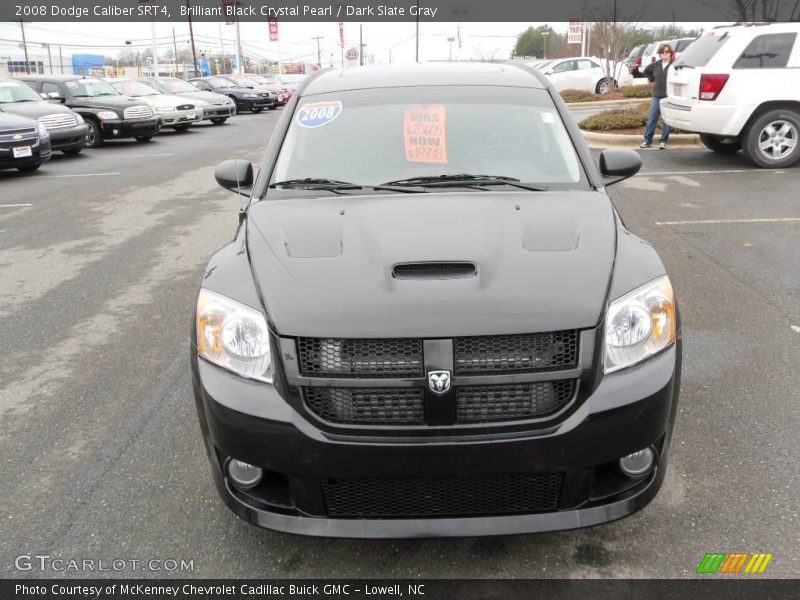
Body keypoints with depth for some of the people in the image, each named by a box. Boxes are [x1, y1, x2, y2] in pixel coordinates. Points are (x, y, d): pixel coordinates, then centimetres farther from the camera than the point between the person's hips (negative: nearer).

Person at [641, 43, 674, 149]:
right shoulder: (655, 65, 6)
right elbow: (646, 71, 23)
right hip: (656, 96, 4)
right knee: (651, 119, 6)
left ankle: (663, 141, 10)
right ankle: (647, 140, 14)